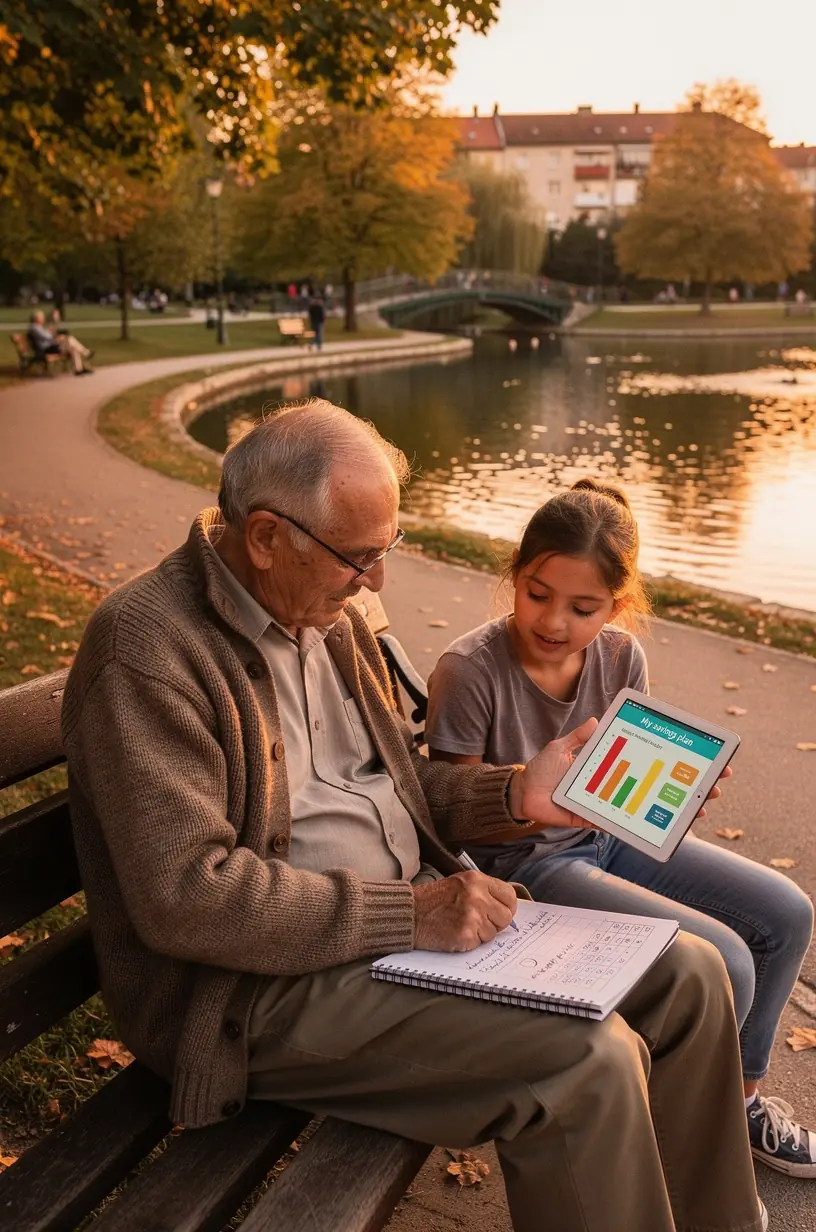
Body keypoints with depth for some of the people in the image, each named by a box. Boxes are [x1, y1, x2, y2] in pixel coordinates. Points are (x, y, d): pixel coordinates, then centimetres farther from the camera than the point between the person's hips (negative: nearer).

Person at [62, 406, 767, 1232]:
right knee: (589, 1059, -24)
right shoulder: (146, 645, -18)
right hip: (259, 986, -8)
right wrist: (410, 915, -22)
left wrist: (514, 795, 1)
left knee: (687, 976, 1)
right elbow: (185, 894, -24)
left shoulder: (325, 612, 9)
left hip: (415, 910, 9)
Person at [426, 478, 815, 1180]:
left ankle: (739, 1093, 28)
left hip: (609, 836, 7)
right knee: (723, 964, -18)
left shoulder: (621, 657, -6)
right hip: (524, 863, -7)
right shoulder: (468, 671, -23)